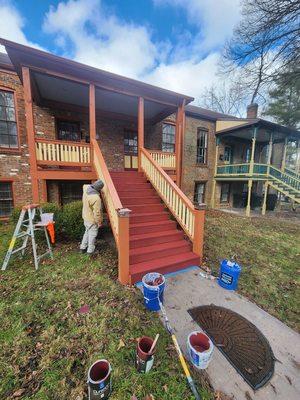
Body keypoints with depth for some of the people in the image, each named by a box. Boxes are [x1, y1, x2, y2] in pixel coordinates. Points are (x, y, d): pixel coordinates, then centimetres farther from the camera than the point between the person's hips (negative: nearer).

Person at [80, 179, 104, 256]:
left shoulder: (86, 188, -9)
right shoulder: (96, 198, -33)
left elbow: (85, 185, 20)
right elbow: (97, 212, -26)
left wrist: (93, 185, 10)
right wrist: (99, 222, -13)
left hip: (86, 217, 8)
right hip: (92, 219, -8)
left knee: (87, 232, 25)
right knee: (92, 234, 10)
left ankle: (83, 248, 38)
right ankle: (90, 251, 24)